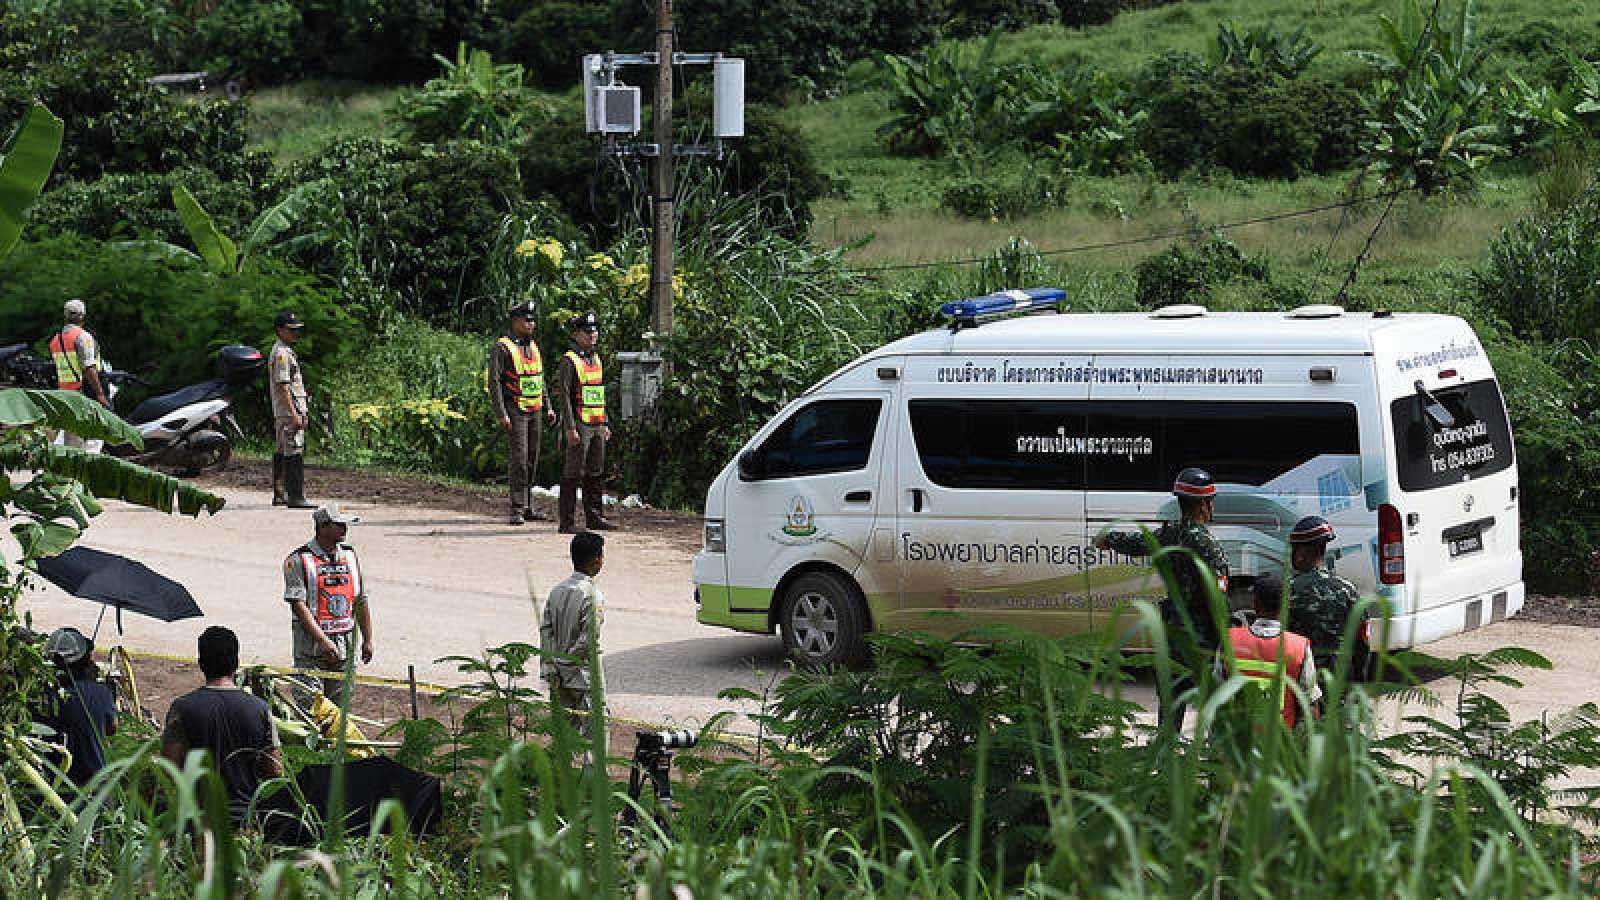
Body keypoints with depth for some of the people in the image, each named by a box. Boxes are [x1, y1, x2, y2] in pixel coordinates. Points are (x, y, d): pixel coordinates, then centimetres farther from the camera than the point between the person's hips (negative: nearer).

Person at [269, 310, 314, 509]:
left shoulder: (286, 351, 20)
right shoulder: (281, 353, -13)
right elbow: (283, 386, -19)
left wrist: (302, 411, 24)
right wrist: (295, 414, -22)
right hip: (288, 412, -11)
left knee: (283, 454, 14)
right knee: (294, 454, -12)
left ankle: (280, 495, 19)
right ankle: (296, 497, -15)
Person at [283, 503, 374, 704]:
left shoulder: (350, 556, 12)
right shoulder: (298, 560, -7)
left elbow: (361, 601, 16)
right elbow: (298, 605, -13)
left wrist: (367, 640, 12)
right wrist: (323, 641, -20)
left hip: (345, 648, 5)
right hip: (311, 646, -5)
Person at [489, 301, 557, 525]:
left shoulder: (533, 346, 13)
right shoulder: (501, 348, -10)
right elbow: (493, 383, -14)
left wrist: (548, 408, 14)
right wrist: (501, 415, -20)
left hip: (534, 412, 7)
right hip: (515, 411, -7)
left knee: (531, 458, 9)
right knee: (519, 456, -14)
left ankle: (527, 507, 15)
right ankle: (517, 509, -12)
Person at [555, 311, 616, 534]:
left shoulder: (596, 358, 16)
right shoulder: (569, 360, -8)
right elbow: (564, 396, -13)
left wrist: (605, 424, 17)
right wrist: (570, 428, -20)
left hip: (597, 426, 8)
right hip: (579, 426, -8)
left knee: (595, 473, 10)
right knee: (572, 474, -6)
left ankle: (594, 517, 17)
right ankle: (566, 522, -4)